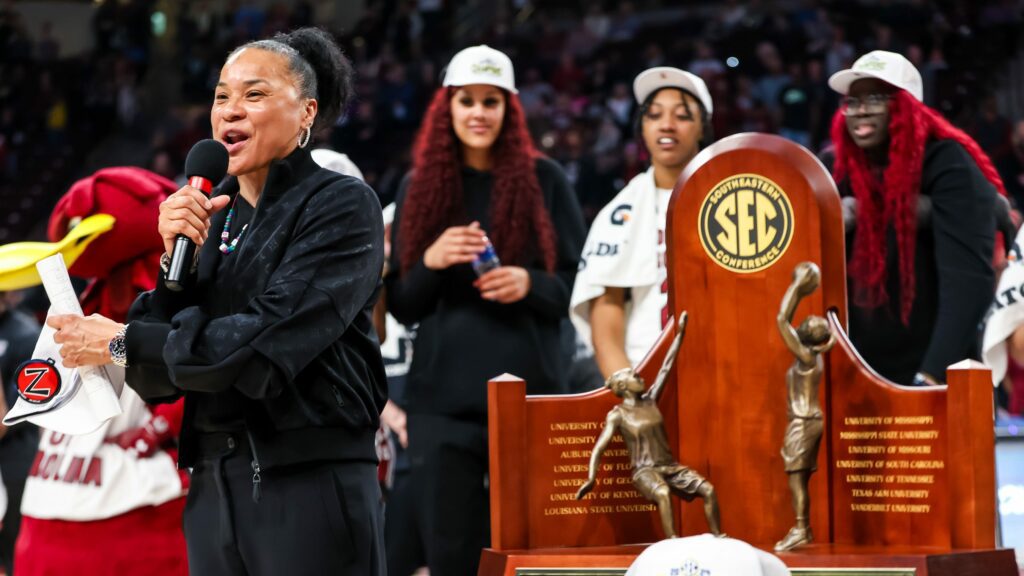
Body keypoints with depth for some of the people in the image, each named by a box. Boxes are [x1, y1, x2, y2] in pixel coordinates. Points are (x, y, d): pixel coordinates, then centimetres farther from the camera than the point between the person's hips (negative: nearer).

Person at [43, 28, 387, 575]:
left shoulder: (343, 206, -6)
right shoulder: (207, 215, 9)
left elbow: (265, 347, -17)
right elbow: (157, 381, 4)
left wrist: (123, 342, -10)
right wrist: (176, 258, -9)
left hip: (312, 488, -5)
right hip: (214, 489, 5)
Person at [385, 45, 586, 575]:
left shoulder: (543, 180, 6)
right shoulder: (420, 186, 10)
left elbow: (583, 285, 6)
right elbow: (401, 307, 10)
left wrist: (530, 284, -14)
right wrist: (431, 262, -10)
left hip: (529, 395, -1)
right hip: (442, 399, 1)